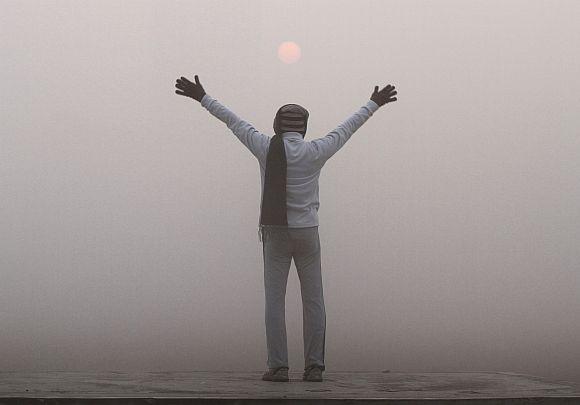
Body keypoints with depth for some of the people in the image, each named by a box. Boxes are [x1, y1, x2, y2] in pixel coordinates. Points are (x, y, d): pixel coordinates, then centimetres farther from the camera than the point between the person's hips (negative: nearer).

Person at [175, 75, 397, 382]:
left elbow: (233, 121, 5)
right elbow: (347, 129, 9)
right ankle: (314, 367, 0)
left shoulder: (267, 149, -4)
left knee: (275, 300, 0)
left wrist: (202, 98, 16)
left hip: (275, 233, 0)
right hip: (307, 233, 0)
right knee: (313, 300, 4)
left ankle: (278, 366, -5)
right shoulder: (316, 152, -4)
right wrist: (373, 104, 23)